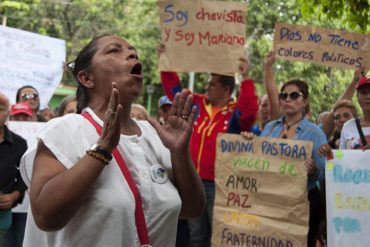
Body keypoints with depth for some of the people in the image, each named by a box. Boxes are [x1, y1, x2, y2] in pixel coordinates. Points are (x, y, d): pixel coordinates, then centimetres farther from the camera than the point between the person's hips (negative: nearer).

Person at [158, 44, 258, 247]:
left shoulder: (235, 113, -6)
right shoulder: (198, 105, 10)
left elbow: (250, 111, -28)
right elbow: (174, 89, 20)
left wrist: (246, 79, -31)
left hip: (219, 184, -6)